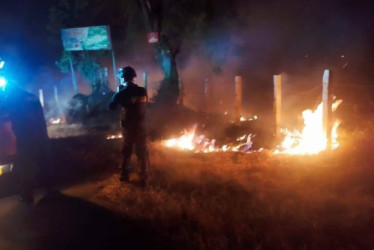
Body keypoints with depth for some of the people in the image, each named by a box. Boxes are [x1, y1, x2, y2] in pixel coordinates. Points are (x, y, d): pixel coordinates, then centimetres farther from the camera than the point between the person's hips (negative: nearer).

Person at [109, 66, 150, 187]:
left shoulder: (122, 93, -13)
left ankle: (125, 176, 27)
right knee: (142, 153, 9)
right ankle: (144, 179, 13)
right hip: (141, 126, 2)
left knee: (126, 152, 16)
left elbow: (111, 107, -2)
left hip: (128, 127, -1)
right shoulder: (143, 91, -4)